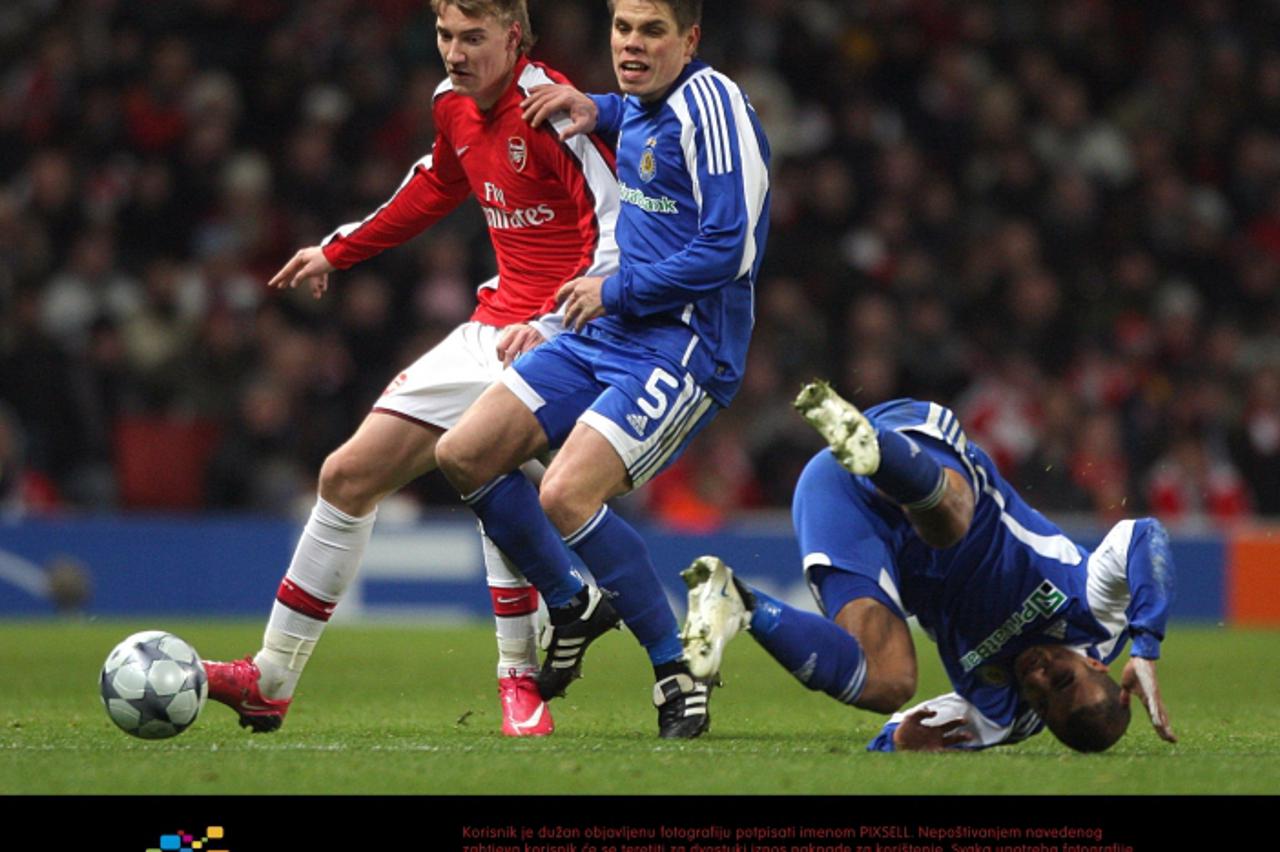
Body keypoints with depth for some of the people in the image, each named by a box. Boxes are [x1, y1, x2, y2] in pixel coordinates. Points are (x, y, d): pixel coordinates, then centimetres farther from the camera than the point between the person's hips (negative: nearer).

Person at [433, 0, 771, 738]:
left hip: (682, 349, -9)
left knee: (566, 496, -24)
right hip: (605, 336, 9)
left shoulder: (709, 103, -15)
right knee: (465, 455, 4)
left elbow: (731, 248, -22)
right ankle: (574, 606, 23)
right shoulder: (644, 105, 11)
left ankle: (677, 669, -8)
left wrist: (616, 290, -13)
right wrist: (598, 109, 17)